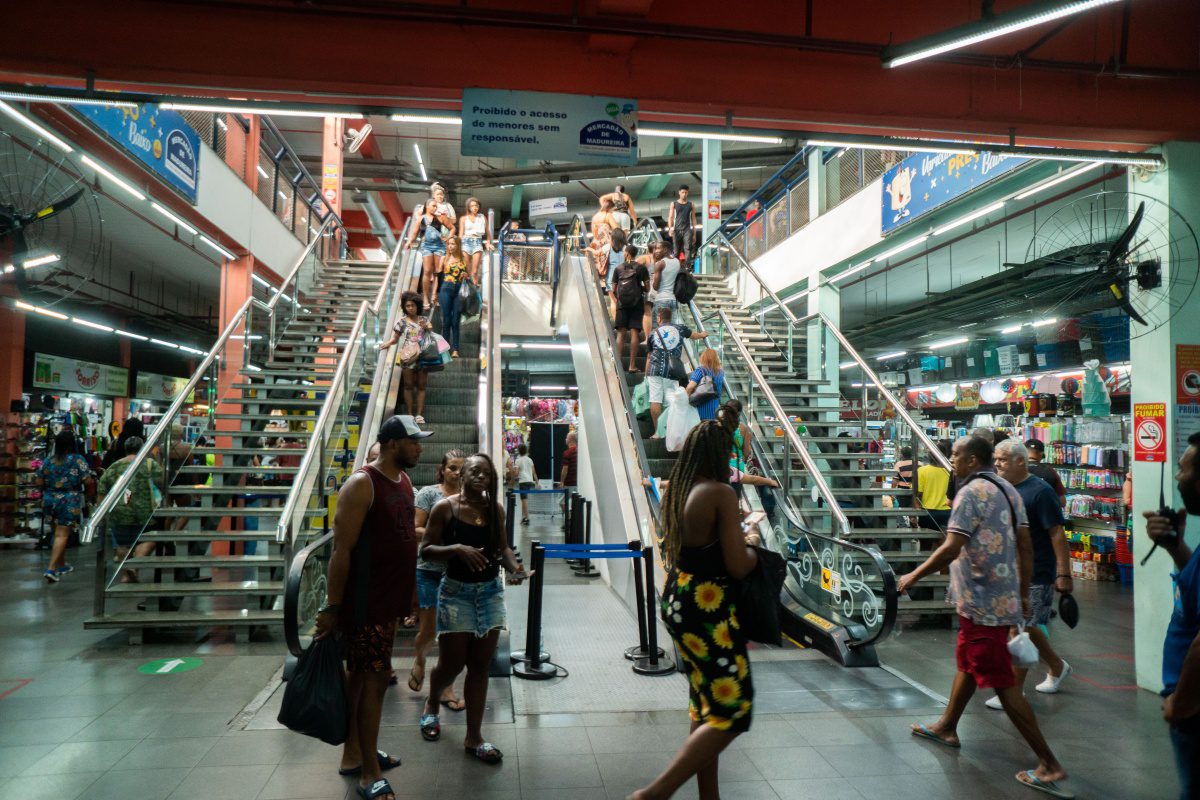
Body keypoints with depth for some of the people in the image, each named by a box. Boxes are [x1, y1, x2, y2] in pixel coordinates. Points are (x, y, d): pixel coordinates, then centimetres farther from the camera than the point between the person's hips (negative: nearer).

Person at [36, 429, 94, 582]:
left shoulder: (47, 461, 4)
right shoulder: (78, 460, -10)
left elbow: (39, 483, 6)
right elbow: (88, 482, -13)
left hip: (50, 501, 5)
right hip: (69, 503, -5)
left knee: (59, 533, 19)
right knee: (62, 535, -2)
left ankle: (62, 565, 30)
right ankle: (51, 569, -10)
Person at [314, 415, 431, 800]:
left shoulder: (404, 480, 9)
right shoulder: (362, 484, -18)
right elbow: (341, 551, -20)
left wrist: (410, 592, 18)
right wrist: (331, 607, -19)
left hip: (388, 597, 8)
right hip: (364, 601, -8)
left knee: (360, 674, 18)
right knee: (375, 678, -3)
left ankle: (354, 753, 31)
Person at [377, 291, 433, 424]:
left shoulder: (424, 320, 8)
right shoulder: (402, 321, 1)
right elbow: (395, 338, 1)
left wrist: (426, 328, -5)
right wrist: (388, 343, -18)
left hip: (422, 356, 2)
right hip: (407, 357, -2)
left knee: (421, 385, 4)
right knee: (408, 385, 2)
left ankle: (419, 414, 9)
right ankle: (409, 414, 8)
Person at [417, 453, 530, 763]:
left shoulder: (495, 509, 3)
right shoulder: (445, 508, -8)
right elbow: (426, 549, -8)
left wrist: (514, 566, -8)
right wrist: (456, 548, -25)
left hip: (490, 591, 4)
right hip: (457, 592, -3)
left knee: (480, 666, 7)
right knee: (452, 664, 6)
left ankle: (473, 736, 17)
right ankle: (431, 705, 40)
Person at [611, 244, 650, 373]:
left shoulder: (618, 268, 6)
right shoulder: (641, 268, 2)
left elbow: (613, 290, 6)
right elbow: (647, 287, 1)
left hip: (622, 303, 1)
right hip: (637, 303, -1)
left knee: (621, 333, 3)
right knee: (634, 333, -2)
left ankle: (618, 363, -3)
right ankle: (632, 365, -6)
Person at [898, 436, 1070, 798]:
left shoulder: (972, 492, -17)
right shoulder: (1007, 490, 10)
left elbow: (950, 550, -23)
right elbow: (1026, 547, 11)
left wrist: (913, 576, -12)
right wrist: (1023, 593, 18)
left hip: (982, 602, -10)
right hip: (1004, 597, 10)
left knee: (1002, 682, -2)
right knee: (967, 662, 23)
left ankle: (1049, 764, 2)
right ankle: (946, 727, 38)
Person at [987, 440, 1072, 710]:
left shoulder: (1040, 492, -15)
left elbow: (1057, 534, -17)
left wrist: (1064, 574, -20)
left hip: (1036, 576, -8)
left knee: (1023, 630, -3)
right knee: (1028, 627, 19)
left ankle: (1015, 691, 6)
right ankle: (1057, 667, 41)